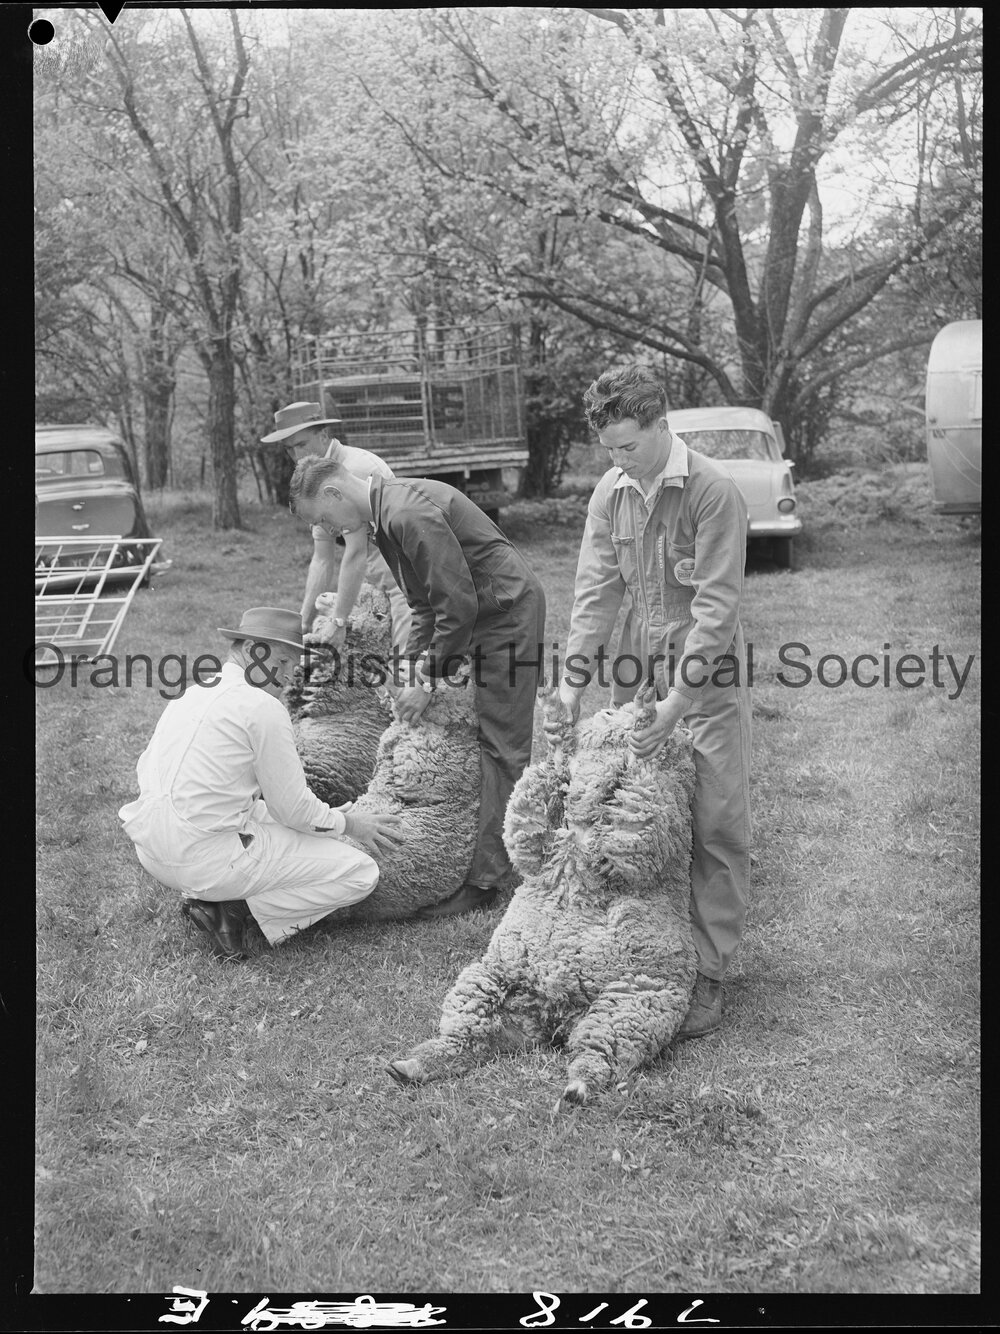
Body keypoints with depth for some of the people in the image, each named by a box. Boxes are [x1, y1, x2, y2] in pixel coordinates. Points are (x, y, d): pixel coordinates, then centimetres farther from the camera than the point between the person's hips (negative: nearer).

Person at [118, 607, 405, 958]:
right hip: (208, 857, -8)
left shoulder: (189, 693, 14)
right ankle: (233, 909, -8)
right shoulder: (263, 707, -11)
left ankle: (202, 893, 11)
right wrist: (349, 825, 11)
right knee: (360, 873, -1)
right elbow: (294, 810, -8)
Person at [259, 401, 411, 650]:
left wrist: (339, 621, -22)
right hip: (376, 587, 8)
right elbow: (322, 561, 8)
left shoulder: (355, 467, -20)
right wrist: (305, 622, 1)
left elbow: (356, 554, -23)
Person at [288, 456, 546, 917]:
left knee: (502, 748, -7)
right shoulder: (385, 513, 9)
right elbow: (426, 602, 16)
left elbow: (459, 604, -25)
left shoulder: (410, 515, -24)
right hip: (480, 616, 10)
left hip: (509, 613, -10)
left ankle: (485, 880, -5)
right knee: (493, 744, 13)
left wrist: (429, 682, -16)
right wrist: (412, 668, 7)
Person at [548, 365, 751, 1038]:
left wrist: (677, 702, -23)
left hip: (708, 678, -5)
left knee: (716, 827, -2)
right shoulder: (611, 492, 4)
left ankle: (708, 972, 8)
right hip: (637, 672, 6)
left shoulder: (715, 490, -16)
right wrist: (574, 675, -9)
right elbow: (597, 587, 2)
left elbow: (716, 606, -19)